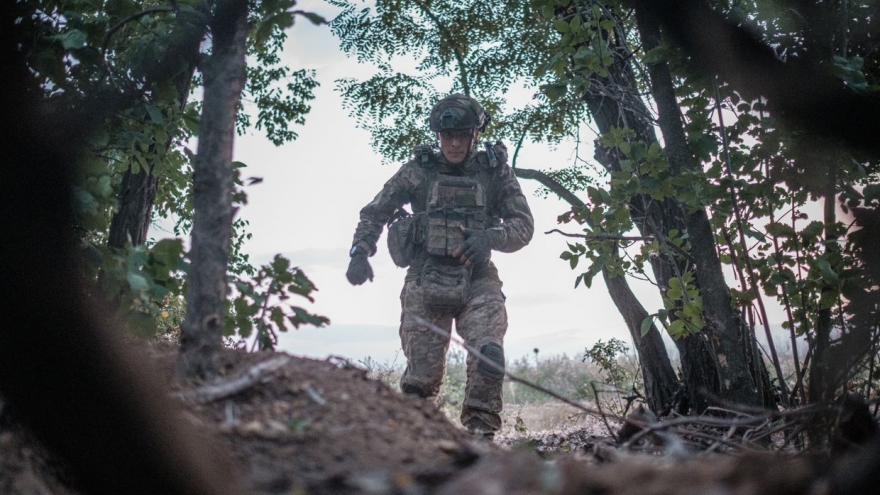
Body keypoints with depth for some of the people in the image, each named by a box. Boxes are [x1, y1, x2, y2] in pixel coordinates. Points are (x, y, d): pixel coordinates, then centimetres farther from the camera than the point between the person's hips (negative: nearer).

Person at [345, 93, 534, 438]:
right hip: (425, 283, 0)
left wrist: (489, 237, -17)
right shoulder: (419, 171, 5)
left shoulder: (496, 172, 6)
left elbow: (524, 224, 3)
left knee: (489, 355, -22)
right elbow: (374, 213, 11)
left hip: (478, 282, 0)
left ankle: (479, 435, -12)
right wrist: (360, 253, -5)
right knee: (423, 373, -2)